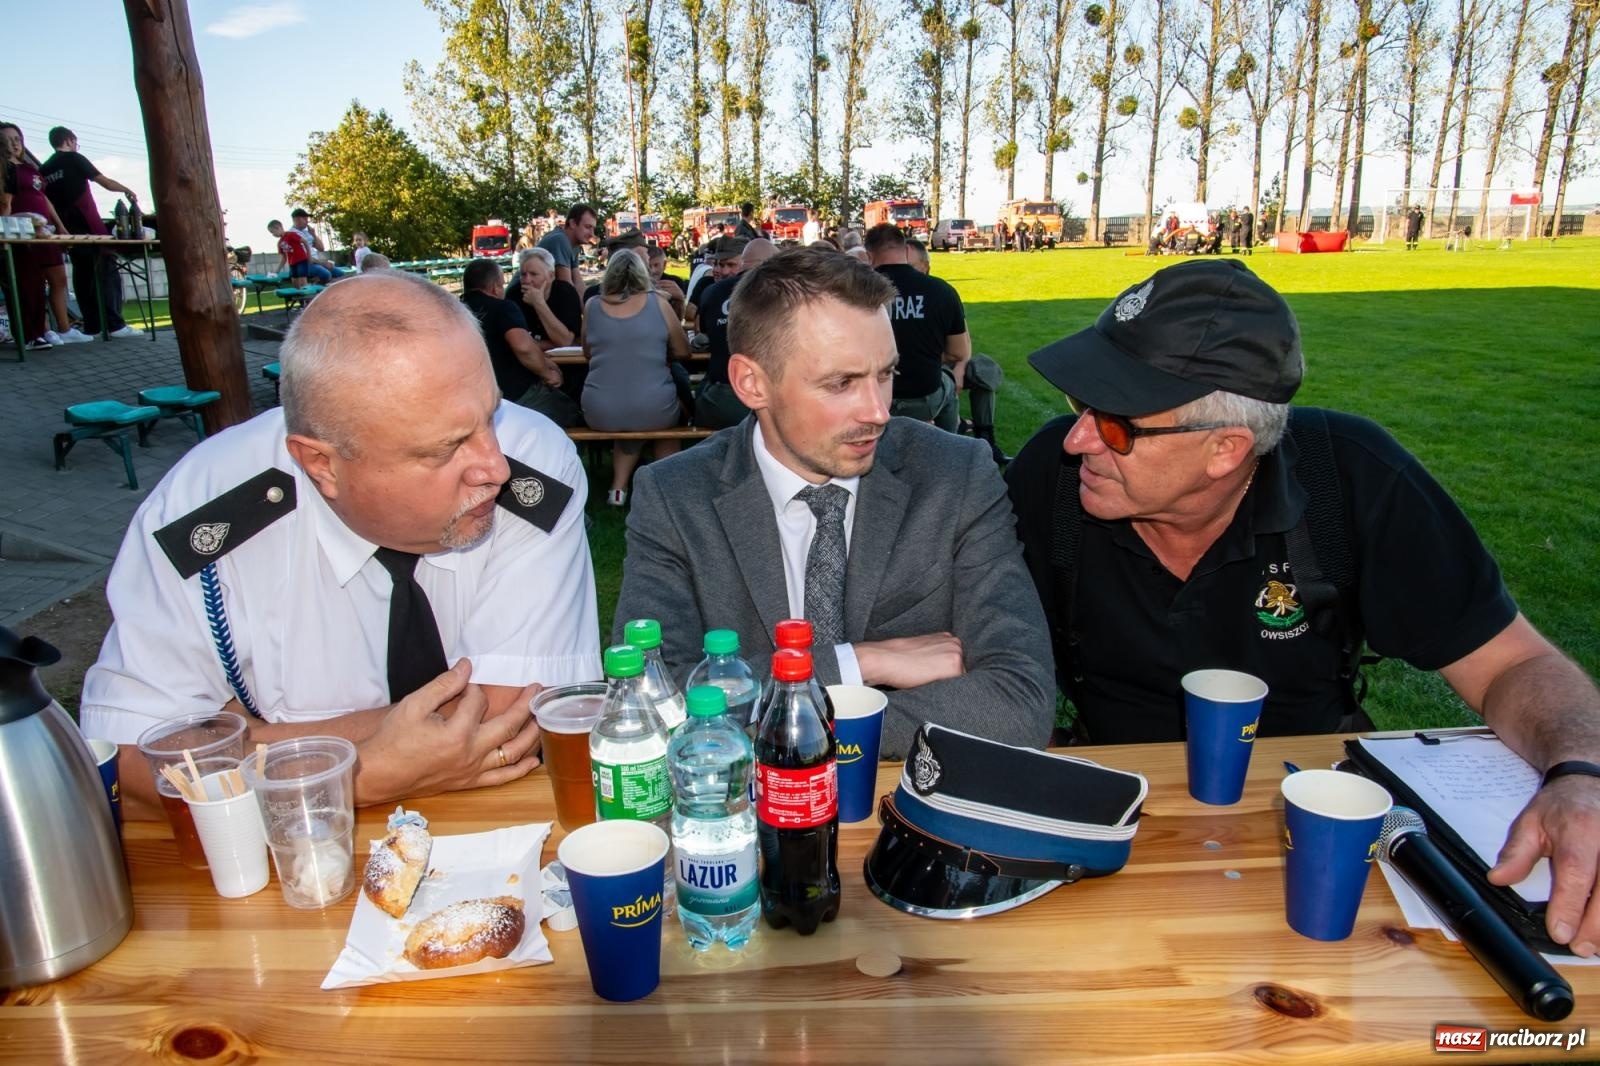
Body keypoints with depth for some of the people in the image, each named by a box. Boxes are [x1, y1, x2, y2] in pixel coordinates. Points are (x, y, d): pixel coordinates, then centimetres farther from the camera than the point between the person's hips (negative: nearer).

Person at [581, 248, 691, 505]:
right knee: (672, 413, 32)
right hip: (653, 409, -2)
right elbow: (682, 352, 10)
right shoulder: (657, 302, 2)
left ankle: (619, 486, 21)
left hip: (601, 413, 2)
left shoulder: (592, 306, 6)